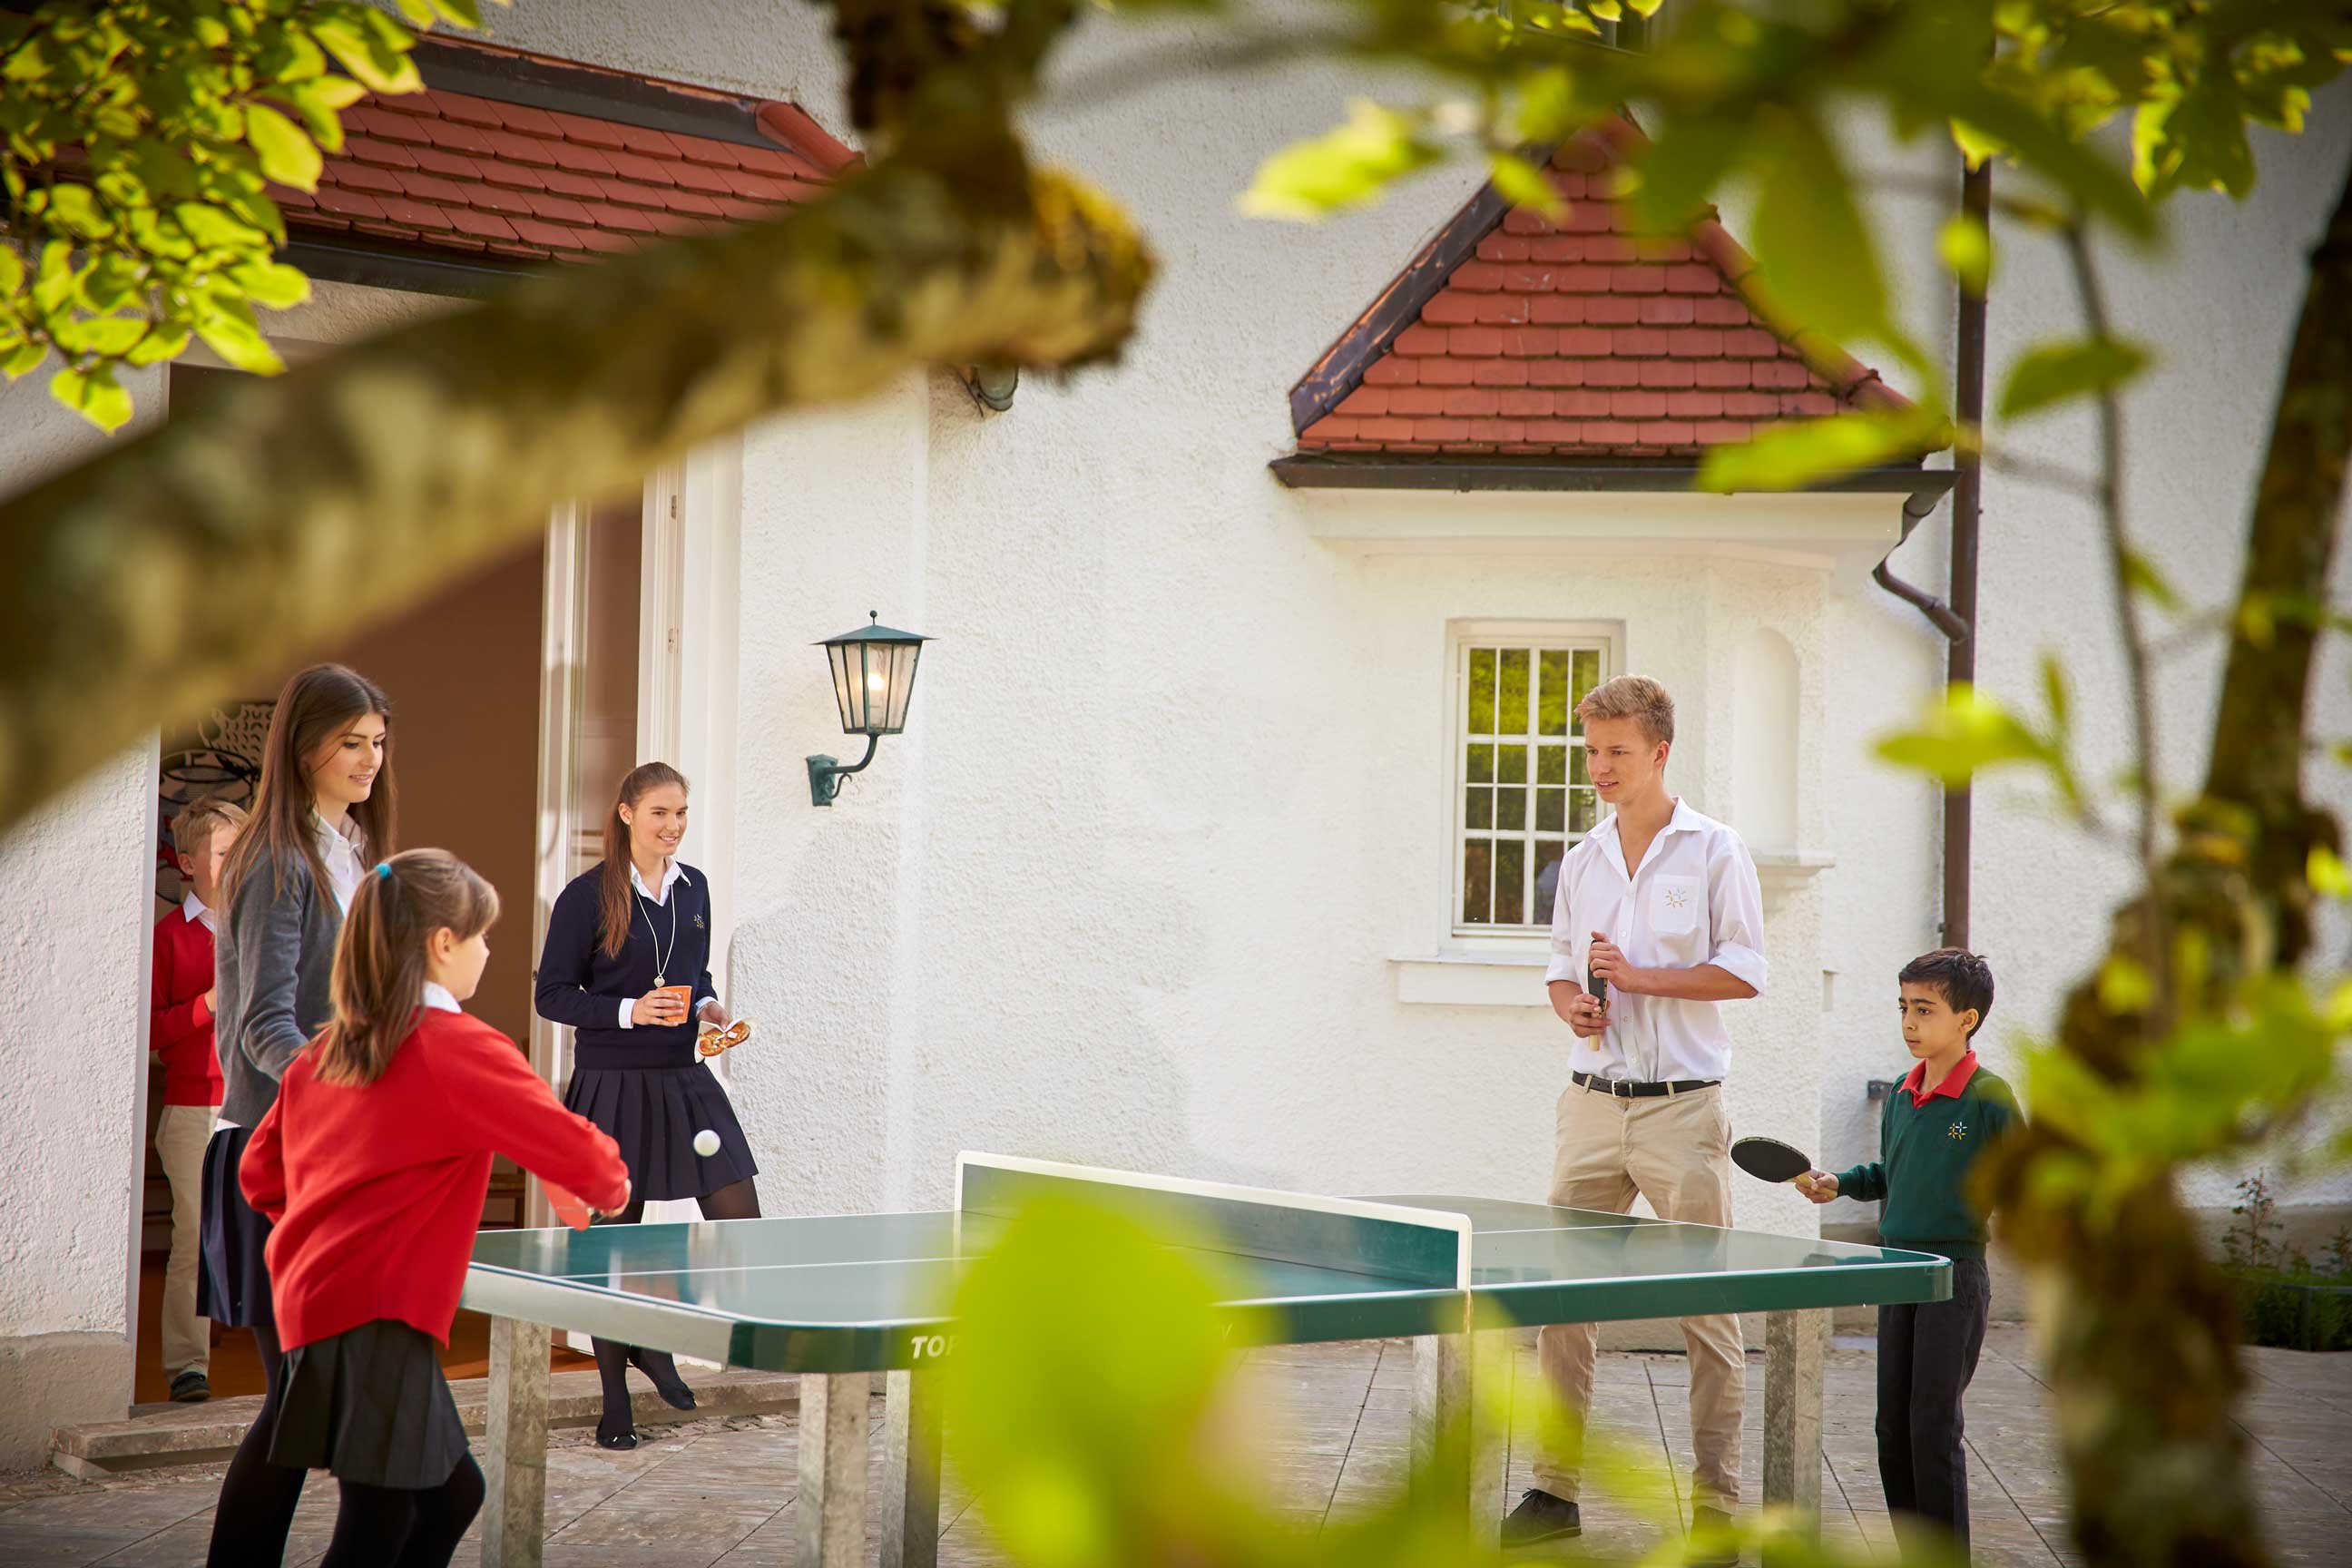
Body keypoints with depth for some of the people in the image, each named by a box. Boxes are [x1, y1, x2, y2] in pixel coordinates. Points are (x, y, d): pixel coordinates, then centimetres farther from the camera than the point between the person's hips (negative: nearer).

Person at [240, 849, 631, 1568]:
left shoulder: (325, 1051, 13)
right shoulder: (463, 1050, -9)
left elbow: (261, 1173, 19)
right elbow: (574, 1151, -5)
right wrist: (611, 1184, 16)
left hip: (313, 1298, 9)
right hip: (377, 1318, -9)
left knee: (452, 1494, 18)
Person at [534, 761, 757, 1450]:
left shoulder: (693, 887, 10)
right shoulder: (587, 896, -8)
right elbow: (552, 996, -7)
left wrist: (707, 1006, 1)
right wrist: (630, 1011, -19)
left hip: (684, 1081, 5)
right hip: (612, 1083, -5)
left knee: (741, 1227, -2)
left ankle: (654, 1339, 19)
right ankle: (614, 1399, 16)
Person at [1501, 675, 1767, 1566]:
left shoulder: (1714, 851, -2)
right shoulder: (1582, 860, 13)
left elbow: (1745, 972, -6)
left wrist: (1641, 977, -15)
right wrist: (1574, 1007, -3)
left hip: (1682, 1107, -5)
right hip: (1592, 1101, 5)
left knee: (1706, 1310, -2)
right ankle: (1556, 1490, 12)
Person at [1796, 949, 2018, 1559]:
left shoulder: (1990, 1097, -10)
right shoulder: (1900, 1097, 10)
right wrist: (1840, 1183, 10)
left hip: (1956, 1277, -7)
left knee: (1934, 1429, -6)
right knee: (1893, 1430, 9)